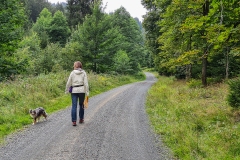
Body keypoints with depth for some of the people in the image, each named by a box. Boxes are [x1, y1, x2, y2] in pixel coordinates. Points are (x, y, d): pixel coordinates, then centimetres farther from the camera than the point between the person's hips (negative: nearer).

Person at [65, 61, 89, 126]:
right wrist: (87, 92, -1)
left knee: (74, 106, -1)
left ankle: (74, 121, -6)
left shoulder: (72, 73, 1)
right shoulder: (83, 73, 2)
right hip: (82, 90, 1)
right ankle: (81, 119, 23)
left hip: (74, 90, -1)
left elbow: (68, 83, 2)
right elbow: (86, 83, -3)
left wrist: (67, 90, 12)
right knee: (81, 105, 15)